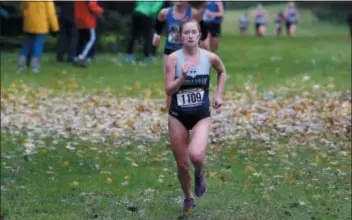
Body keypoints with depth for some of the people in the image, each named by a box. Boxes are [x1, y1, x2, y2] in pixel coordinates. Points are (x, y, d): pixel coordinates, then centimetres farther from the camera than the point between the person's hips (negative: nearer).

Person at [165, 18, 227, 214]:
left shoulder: (210, 57, -6)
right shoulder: (173, 58, -10)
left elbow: (222, 72, 17)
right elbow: (168, 90, -11)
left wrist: (218, 95, 8)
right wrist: (183, 77, -26)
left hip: (202, 115, 0)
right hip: (178, 116, 0)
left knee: (196, 155, -26)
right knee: (182, 164, 8)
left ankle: (199, 174, 10)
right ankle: (187, 198, 36)